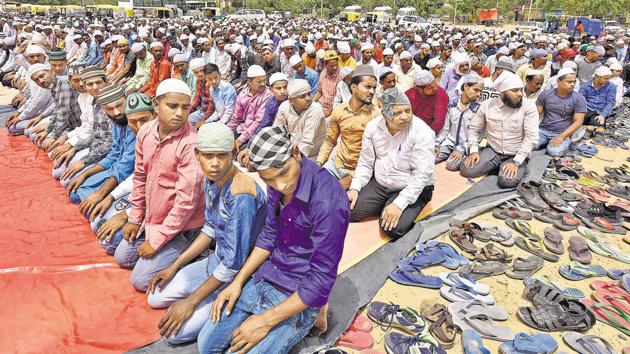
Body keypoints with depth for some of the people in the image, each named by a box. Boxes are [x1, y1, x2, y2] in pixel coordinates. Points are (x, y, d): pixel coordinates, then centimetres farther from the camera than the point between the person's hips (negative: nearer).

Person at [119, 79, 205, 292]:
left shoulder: (191, 144, -27)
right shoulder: (145, 132, -5)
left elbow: (186, 200, -26)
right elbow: (140, 176, 8)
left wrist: (157, 240, -18)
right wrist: (135, 218, 9)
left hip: (180, 226, -8)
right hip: (151, 218, 8)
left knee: (141, 280, -5)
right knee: (122, 257, 21)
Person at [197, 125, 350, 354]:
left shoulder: (327, 201, -30)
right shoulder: (277, 185, -6)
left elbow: (321, 282, -24)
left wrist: (266, 320, -18)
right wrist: (238, 281, 1)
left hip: (299, 296, -7)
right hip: (263, 280, 7)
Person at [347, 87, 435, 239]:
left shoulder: (422, 132, -21)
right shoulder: (373, 126, -6)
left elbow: (421, 175, -23)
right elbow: (365, 163, 3)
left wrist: (399, 204, -29)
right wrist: (355, 188, -10)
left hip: (411, 189, -4)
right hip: (379, 184, 5)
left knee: (393, 228, -25)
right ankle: (384, 206, 14)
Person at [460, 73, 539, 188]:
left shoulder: (528, 107, -12)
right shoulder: (487, 105, -3)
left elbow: (531, 137, -17)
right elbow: (474, 128, 6)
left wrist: (516, 162, -24)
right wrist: (474, 150, -8)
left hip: (515, 155, -3)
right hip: (492, 151, 3)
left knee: (508, 181, -30)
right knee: (466, 170, -18)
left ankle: (520, 168, 6)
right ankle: (499, 167, 8)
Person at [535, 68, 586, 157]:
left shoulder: (579, 98, -4)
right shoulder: (545, 94, 2)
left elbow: (578, 121, -8)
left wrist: (562, 136, -20)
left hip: (563, 133, -2)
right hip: (543, 130, 2)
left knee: (554, 152, -32)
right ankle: (547, 143, 4)